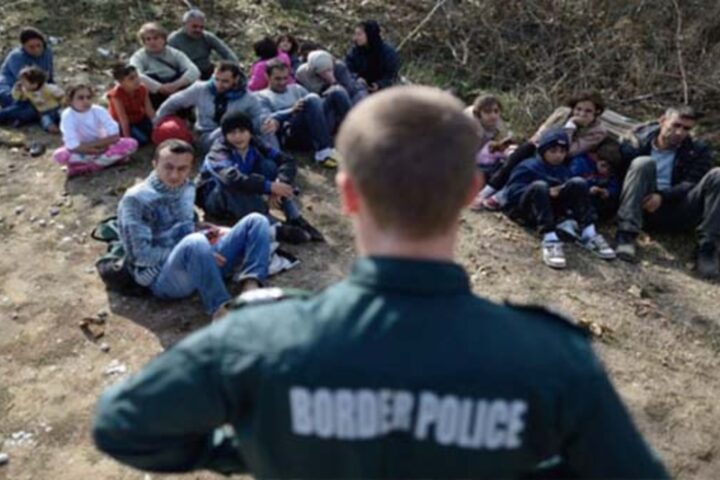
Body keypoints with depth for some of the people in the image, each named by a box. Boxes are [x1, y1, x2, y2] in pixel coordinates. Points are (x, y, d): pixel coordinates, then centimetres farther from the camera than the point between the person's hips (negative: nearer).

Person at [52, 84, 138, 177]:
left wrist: (92, 144, -25)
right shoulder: (68, 116, -23)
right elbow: (73, 147, -28)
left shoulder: (98, 111, -18)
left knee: (131, 144, -24)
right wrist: (98, 151, -26)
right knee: (59, 155, -34)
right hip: (81, 151, -1)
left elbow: (115, 136, -23)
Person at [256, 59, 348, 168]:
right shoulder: (263, 96, 17)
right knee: (311, 100, -32)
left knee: (338, 93, -16)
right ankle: (324, 152, -43)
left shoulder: (296, 88, 32)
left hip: (319, 128, 5)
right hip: (294, 134, -5)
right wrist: (292, 110, -12)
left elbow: (315, 103, 21)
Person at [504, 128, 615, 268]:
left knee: (578, 183, -13)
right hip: (526, 210, -4)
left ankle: (588, 234, -22)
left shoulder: (565, 170, 18)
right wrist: (546, 193, -21)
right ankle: (549, 239, -46)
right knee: (539, 186, -35)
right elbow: (512, 192, -13)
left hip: (553, 209, 5)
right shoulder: (528, 167, 0)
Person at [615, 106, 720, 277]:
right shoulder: (638, 142, 9)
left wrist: (663, 196, -23)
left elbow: (693, 184, -6)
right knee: (643, 163, -25)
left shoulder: (698, 151, 10)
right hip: (646, 209, -1)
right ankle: (626, 235, -35)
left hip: (678, 214, 1)